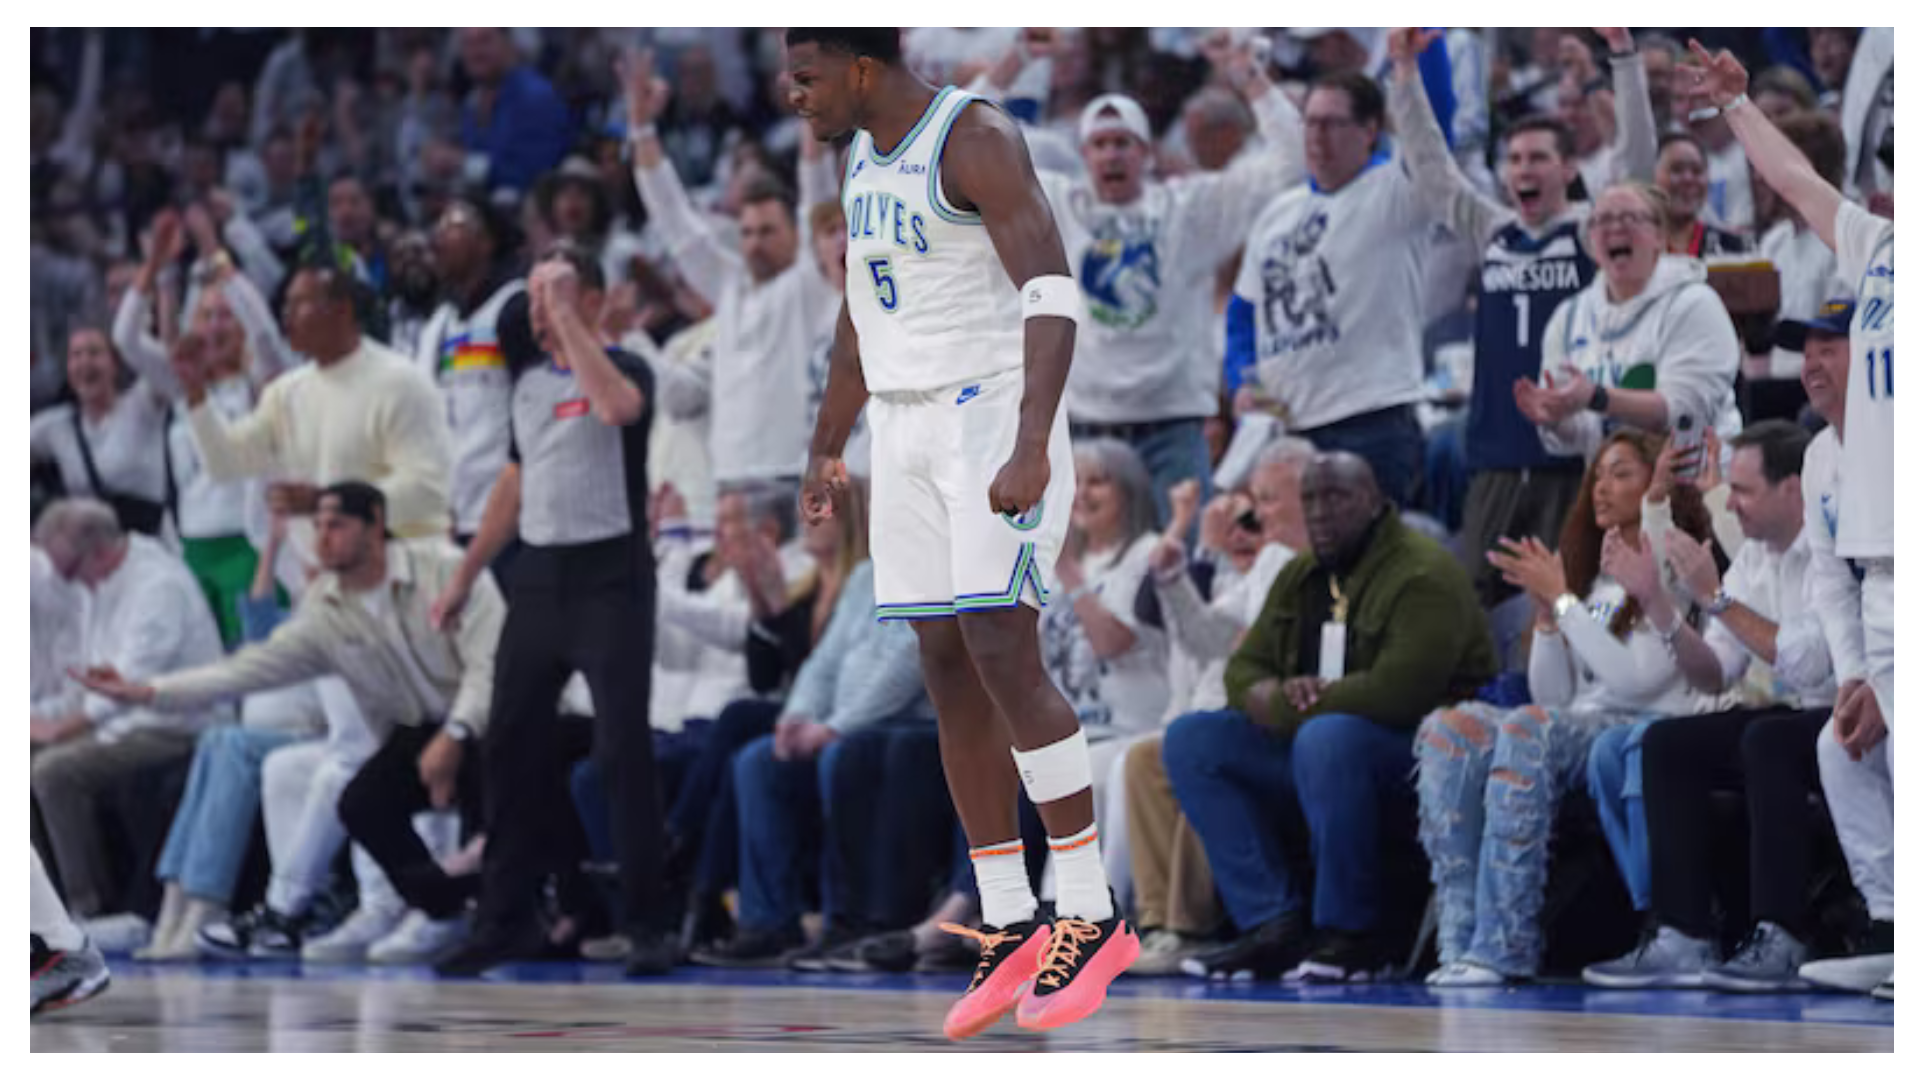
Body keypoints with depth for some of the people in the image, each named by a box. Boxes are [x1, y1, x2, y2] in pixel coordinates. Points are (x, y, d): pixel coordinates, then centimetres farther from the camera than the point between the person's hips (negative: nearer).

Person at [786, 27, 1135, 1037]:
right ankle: (1009, 932, 9)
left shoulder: (976, 141, -16)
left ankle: (1090, 917, -9)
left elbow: (1052, 298, -23)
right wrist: (825, 451, 29)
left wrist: (1031, 450, -33)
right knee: (948, 672, 4)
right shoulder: (869, 157, 12)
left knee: (1003, 659, -16)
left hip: (999, 416, -9)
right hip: (912, 430, 9)